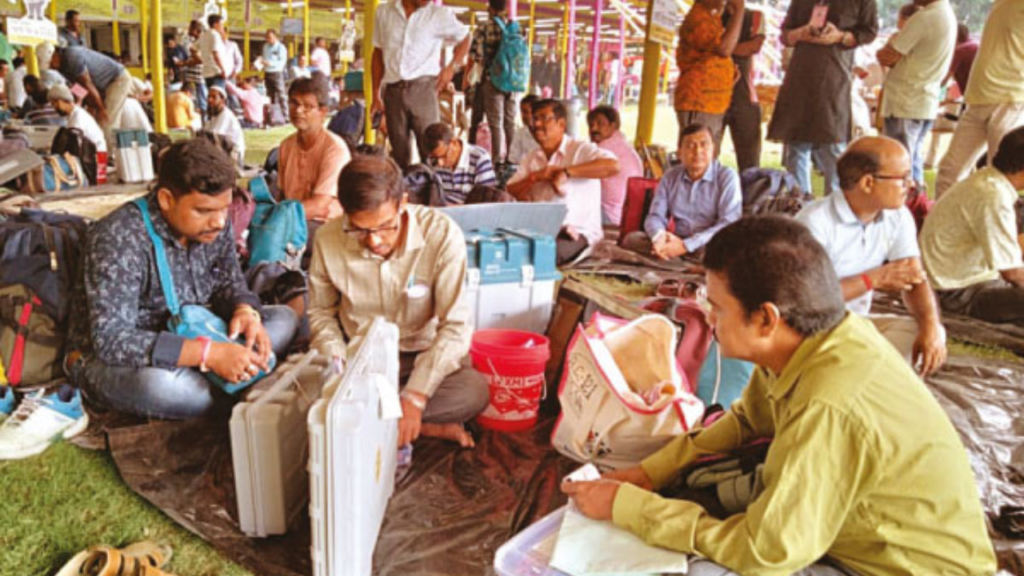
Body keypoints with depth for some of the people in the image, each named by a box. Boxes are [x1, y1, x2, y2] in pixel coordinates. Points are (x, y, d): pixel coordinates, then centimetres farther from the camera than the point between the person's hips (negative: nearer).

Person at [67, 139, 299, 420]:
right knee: (158, 384, -40)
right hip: (110, 361, -6)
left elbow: (229, 283, 7)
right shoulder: (119, 238, -26)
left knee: (284, 319, -5)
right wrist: (208, 353, -40)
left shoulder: (214, 225, -7)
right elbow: (110, 340, -32)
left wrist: (245, 311, -19)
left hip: (189, 337, 7)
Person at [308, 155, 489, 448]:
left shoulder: (442, 234, -21)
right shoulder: (328, 239, -14)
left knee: (475, 390, -31)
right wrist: (337, 367, -16)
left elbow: (455, 325, -22)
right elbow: (321, 312, 2)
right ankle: (428, 428, -18)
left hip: (422, 354, -2)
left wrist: (415, 397, -30)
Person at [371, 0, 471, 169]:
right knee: (399, 152, 7)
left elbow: (464, 37, 16)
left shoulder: (439, 14, 3)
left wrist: (452, 67, 1)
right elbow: (378, 54, 14)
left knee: (429, 148, -9)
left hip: (423, 87, -2)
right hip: (393, 90, 2)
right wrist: (376, 95, 11)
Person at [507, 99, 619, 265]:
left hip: (577, 233, -6)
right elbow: (511, 194, 13)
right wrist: (535, 177, -6)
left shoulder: (580, 149, -1)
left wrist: (566, 172, -20)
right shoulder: (532, 158, 21)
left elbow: (613, 166, -20)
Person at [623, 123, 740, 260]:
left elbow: (729, 225, -15)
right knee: (632, 238, -19)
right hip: (677, 242, 4)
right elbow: (655, 216, 4)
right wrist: (659, 236, -23)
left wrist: (686, 245, -24)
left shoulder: (727, 176, -6)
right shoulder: (670, 177, 8)